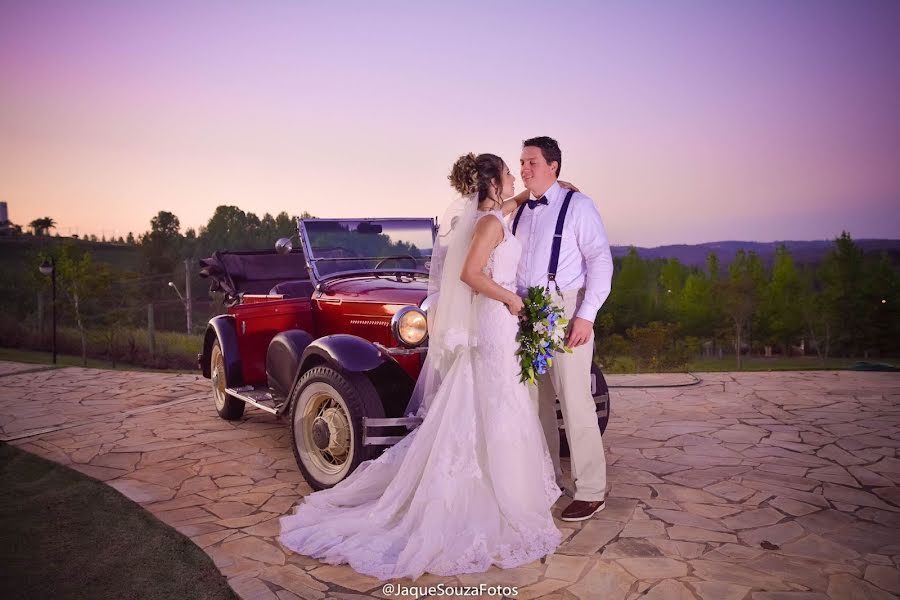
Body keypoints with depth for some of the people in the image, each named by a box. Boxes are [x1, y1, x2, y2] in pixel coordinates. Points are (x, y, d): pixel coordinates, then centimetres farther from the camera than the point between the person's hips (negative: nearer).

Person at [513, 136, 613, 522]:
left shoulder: (577, 206, -4)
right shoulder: (521, 212, 15)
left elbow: (601, 260, -10)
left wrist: (586, 315, -17)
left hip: (566, 312, -6)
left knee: (575, 402, -6)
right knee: (536, 400, 11)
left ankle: (591, 492, 6)